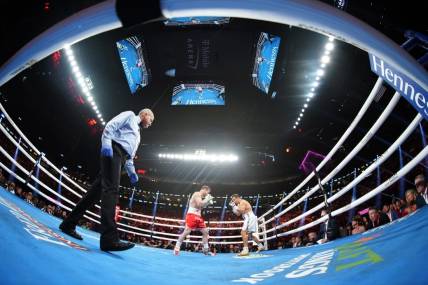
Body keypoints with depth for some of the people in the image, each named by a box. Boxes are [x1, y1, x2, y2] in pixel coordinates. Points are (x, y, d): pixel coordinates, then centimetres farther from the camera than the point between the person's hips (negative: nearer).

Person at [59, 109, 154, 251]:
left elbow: (130, 157, 29)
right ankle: (109, 239, -34)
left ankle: (69, 224, 11)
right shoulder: (129, 115, 11)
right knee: (111, 190, -22)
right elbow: (110, 126, -5)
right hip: (113, 150, -10)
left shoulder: (137, 135, 34)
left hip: (121, 157, 10)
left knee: (97, 190, 5)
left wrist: (132, 172, 12)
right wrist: (106, 144, -20)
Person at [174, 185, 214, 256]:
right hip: (192, 215, -10)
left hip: (198, 216, 10)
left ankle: (206, 249, 14)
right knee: (186, 231, -14)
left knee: (205, 231, 8)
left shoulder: (200, 196, 20)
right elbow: (199, 204, -21)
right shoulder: (197, 194, -9)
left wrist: (208, 202, 12)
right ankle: (177, 247, -6)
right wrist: (207, 199, -10)